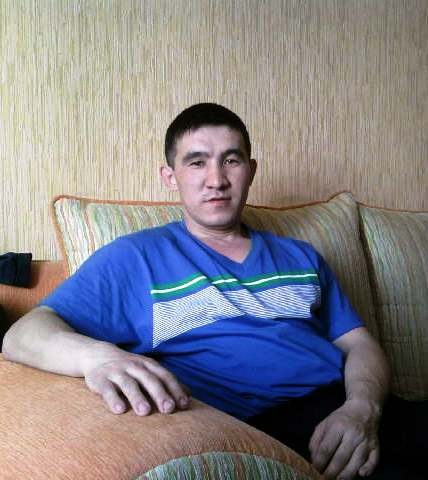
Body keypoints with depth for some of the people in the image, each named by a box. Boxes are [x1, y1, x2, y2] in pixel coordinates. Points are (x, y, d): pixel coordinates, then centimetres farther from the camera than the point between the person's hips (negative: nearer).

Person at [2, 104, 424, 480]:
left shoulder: (301, 257, 23)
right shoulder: (133, 258, 9)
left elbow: (360, 344, 15)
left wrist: (363, 407, -9)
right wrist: (99, 356, -25)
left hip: (344, 411, 7)